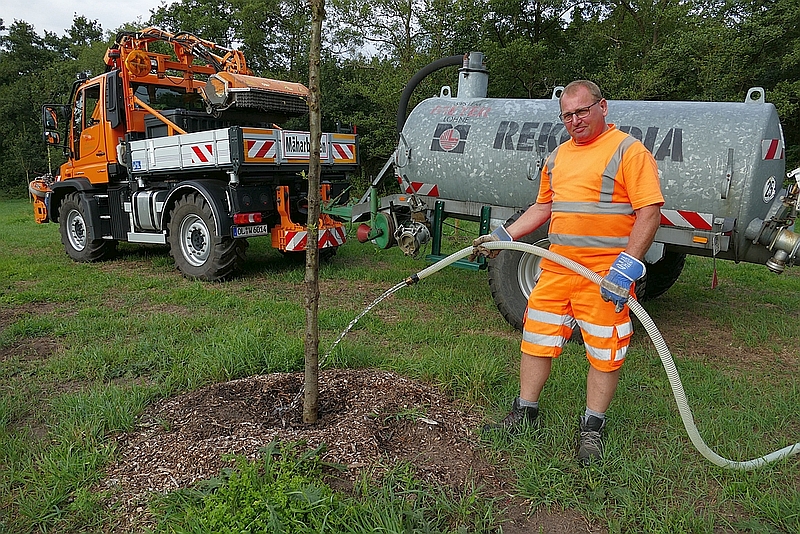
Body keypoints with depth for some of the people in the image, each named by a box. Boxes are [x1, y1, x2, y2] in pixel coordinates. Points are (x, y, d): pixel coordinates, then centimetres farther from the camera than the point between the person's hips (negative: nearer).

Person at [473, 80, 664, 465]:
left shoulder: (628, 150, -6)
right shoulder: (558, 156, 16)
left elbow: (650, 212, -13)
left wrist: (626, 266, -21)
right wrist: (504, 237, 13)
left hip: (605, 274, -6)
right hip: (556, 267, 7)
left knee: (604, 350, 5)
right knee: (537, 339, 10)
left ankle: (592, 427, 21)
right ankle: (525, 413, 26)